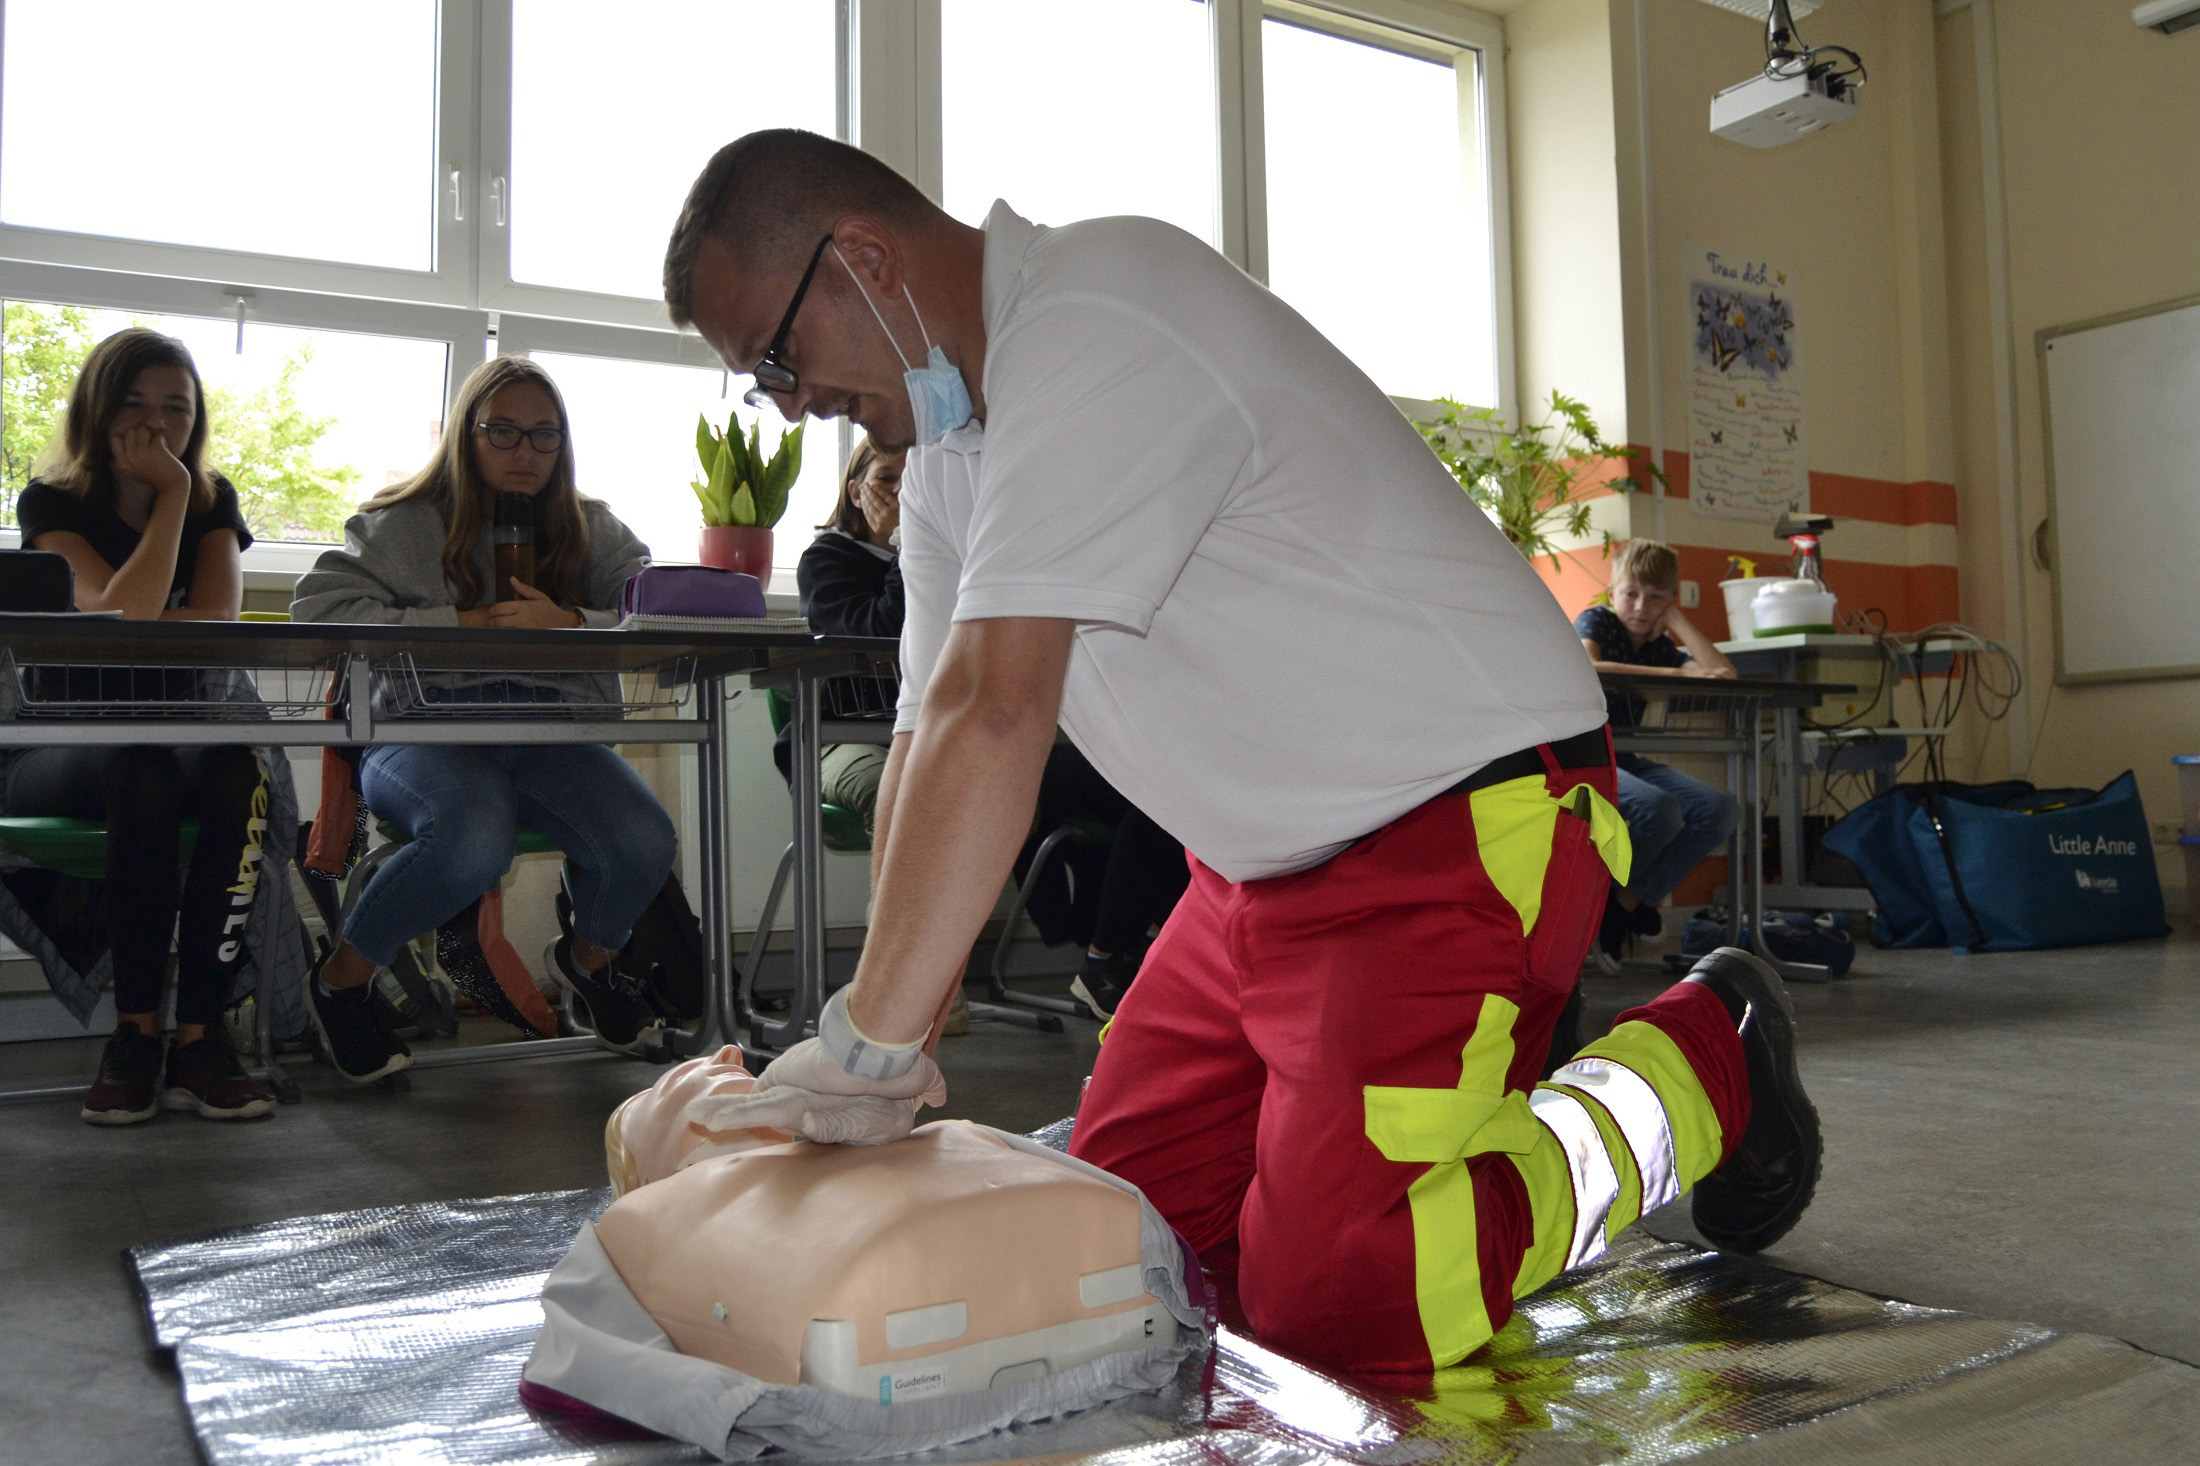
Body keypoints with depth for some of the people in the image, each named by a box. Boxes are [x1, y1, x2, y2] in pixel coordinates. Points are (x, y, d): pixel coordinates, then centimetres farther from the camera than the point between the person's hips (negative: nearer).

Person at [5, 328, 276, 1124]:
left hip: (176, 740, 2)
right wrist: (171, 492, -14)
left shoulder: (211, 501, 7)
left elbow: (216, 623, -10)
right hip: (64, 752, -2)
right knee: (142, 775, -37)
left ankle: (198, 1035, -31)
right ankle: (136, 1028, -28)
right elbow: (122, 615, -20)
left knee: (241, 775, -32)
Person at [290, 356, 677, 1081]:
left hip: (549, 735, 3)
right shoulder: (404, 524, 7)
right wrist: (458, 627, -14)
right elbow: (317, 608, -7)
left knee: (644, 846, -24)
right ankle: (339, 979, -6)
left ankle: (589, 957, 14)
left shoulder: (592, 530, 15)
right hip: (423, 731, -3)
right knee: (477, 836, -37)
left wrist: (573, 625, -18)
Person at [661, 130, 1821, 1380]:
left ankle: (1696, 1069, 7)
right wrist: (886, 1048, -5)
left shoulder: (1090, 327, -22)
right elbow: (935, 740, 4)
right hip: (1275, 860, 9)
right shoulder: (955, 435, 10)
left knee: (1329, 1303, -14)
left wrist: (871, 1049, -25)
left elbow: (991, 715, -29)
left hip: (1468, 820, -9)